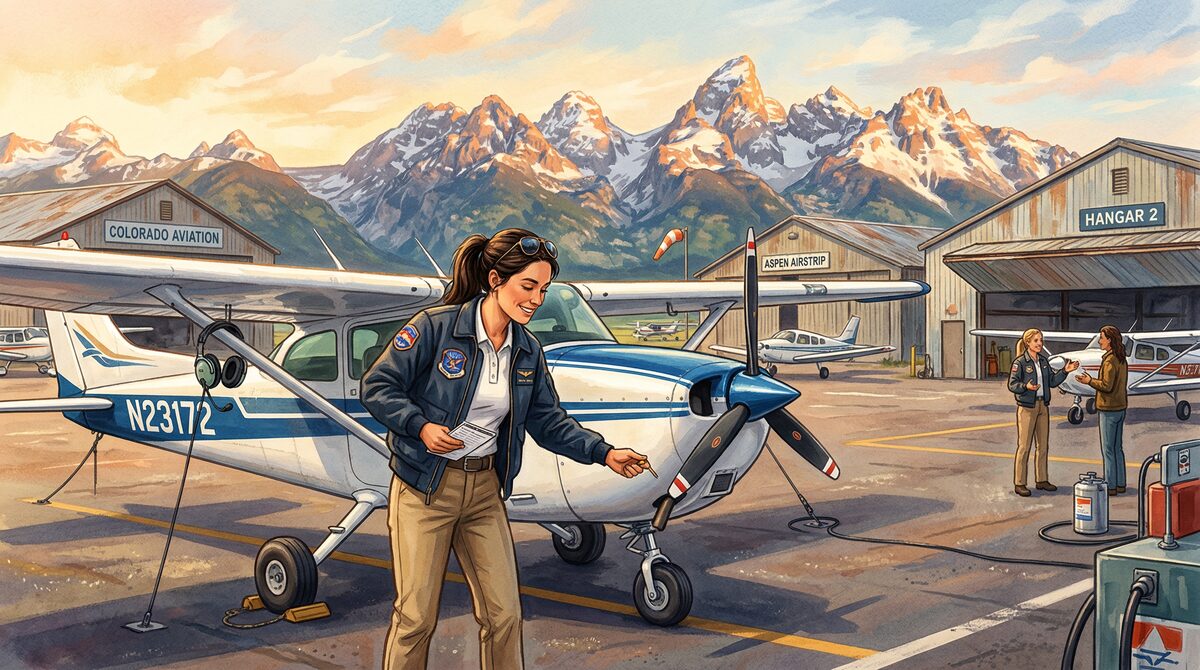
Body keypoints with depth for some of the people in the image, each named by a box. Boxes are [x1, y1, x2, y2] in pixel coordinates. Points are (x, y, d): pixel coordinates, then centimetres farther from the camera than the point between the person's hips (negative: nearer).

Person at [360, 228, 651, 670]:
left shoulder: (528, 352, 4)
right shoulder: (436, 327, -14)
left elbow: (549, 422, 6)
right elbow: (377, 387, -10)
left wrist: (604, 453, -5)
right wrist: (422, 427, -23)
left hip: (484, 490, 5)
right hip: (425, 488, -5)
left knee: (504, 615, 6)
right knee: (416, 617, 1)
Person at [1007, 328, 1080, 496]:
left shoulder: (1044, 360, 9)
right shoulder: (1020, 362, -10)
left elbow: (1052, 382, 13)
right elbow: (1012, 384, -12)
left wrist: (1065, 371, 1)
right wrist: (1026, 386, -29)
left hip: (1043, 406, 7)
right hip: (1027, 407, -7)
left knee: (1043, 445, 11)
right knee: (1024, 446, -4)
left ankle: (1042, 480, 22)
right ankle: (1019, 484, 1)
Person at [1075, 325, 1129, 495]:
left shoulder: (1110, 361, -18)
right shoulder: (1122, 360, 10)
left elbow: (1107, 386, -22)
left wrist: (1090, 381, -9)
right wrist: (1092, 380, 13)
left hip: (1109, 410, -9)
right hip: (1121, 408, 9)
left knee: (1108, 449, -2)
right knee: (1118, 448, 14)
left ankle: (1110, 486, 2)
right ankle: (1120, 484, 19)